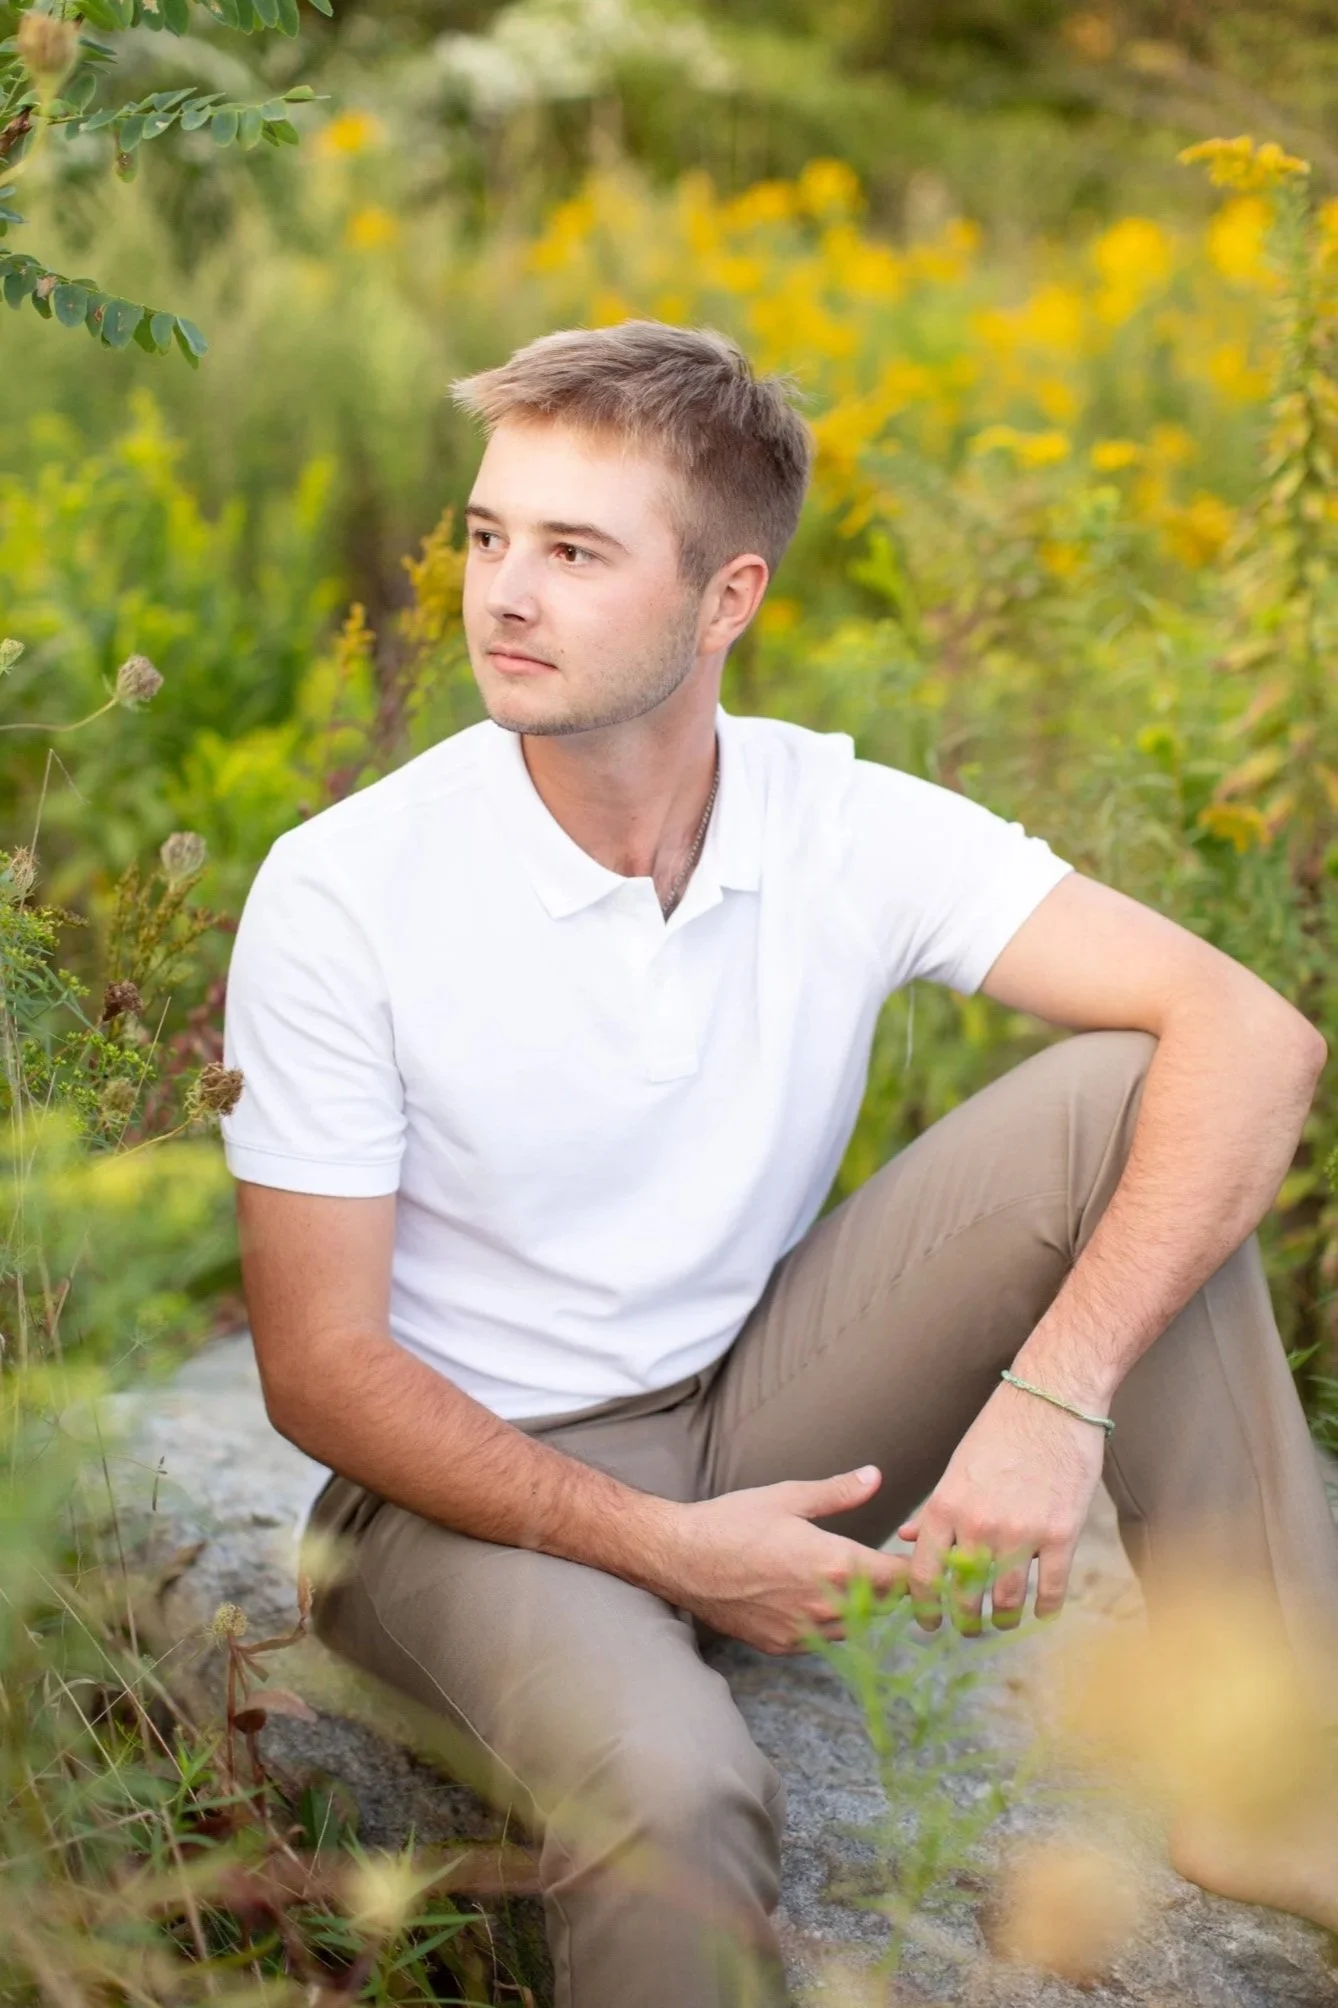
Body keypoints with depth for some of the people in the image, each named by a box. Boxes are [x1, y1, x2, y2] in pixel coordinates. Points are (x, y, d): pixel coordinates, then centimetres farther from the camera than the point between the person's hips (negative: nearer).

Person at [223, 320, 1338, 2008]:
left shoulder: (849, 827, -10)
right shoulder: (338, 898, -16)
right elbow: (319, 1366, -13)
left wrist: (1058, 1391, -32)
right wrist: (663, 1549, -22)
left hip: (764, 1413, 4)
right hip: (478, 1480, -3)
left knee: (1127, 1092, -17)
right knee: (669, 1789, -39)